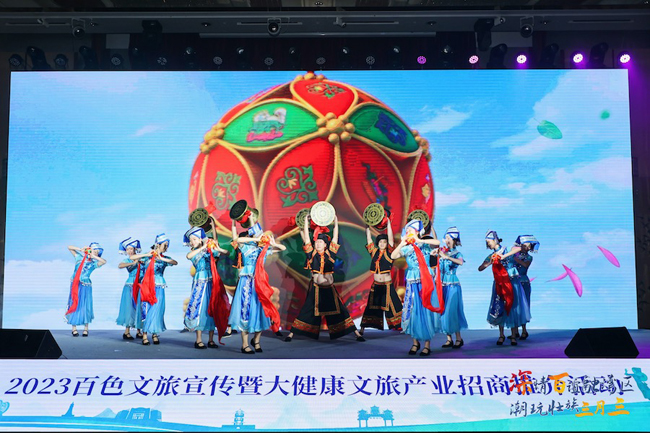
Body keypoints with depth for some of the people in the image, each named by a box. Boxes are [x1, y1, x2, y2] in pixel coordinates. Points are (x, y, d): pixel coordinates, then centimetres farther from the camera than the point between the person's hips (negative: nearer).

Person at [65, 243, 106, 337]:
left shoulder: (93, 263, 8)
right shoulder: (79, 257, 11)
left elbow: (104, 261, -11)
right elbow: (69, 247, 15)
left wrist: (93, 256, -3)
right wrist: (81, 250, 6)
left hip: (85, 286, 0)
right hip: (75, 285, 1)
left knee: (85, 306, -3)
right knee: (74, 305, 0)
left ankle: (86, 329, 5)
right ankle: (74, 329, 6)